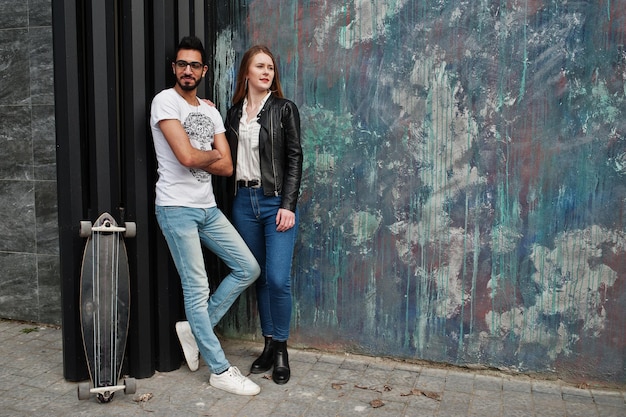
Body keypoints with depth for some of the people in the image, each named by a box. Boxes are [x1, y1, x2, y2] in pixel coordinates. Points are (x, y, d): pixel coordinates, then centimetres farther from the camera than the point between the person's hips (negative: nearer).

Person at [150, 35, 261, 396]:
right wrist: (212, 154, -1)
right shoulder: (165, 101, -7)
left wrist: (197, 158, -7)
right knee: (197, 288, -2)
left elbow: (226, 167, 6)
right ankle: (220, 370, 9)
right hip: (177, 208, -7)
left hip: (208, 207, 7)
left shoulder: (211, 112, 14)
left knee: (248, 269, 6)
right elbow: (187, 156, -19)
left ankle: (196, 329, 20)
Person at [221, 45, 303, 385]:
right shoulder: (234, 113, 12)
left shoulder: (284, 109, 1)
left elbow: (294, 159, -6)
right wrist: (232, 200, 4)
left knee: (278, 278, -9)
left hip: (276, 201, -4)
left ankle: (281, 349, 10)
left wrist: (288, 205, -12)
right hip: (243, 201, 4)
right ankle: (269, 344, 23)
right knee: (259, 277, 10)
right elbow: (228, 159, 14)